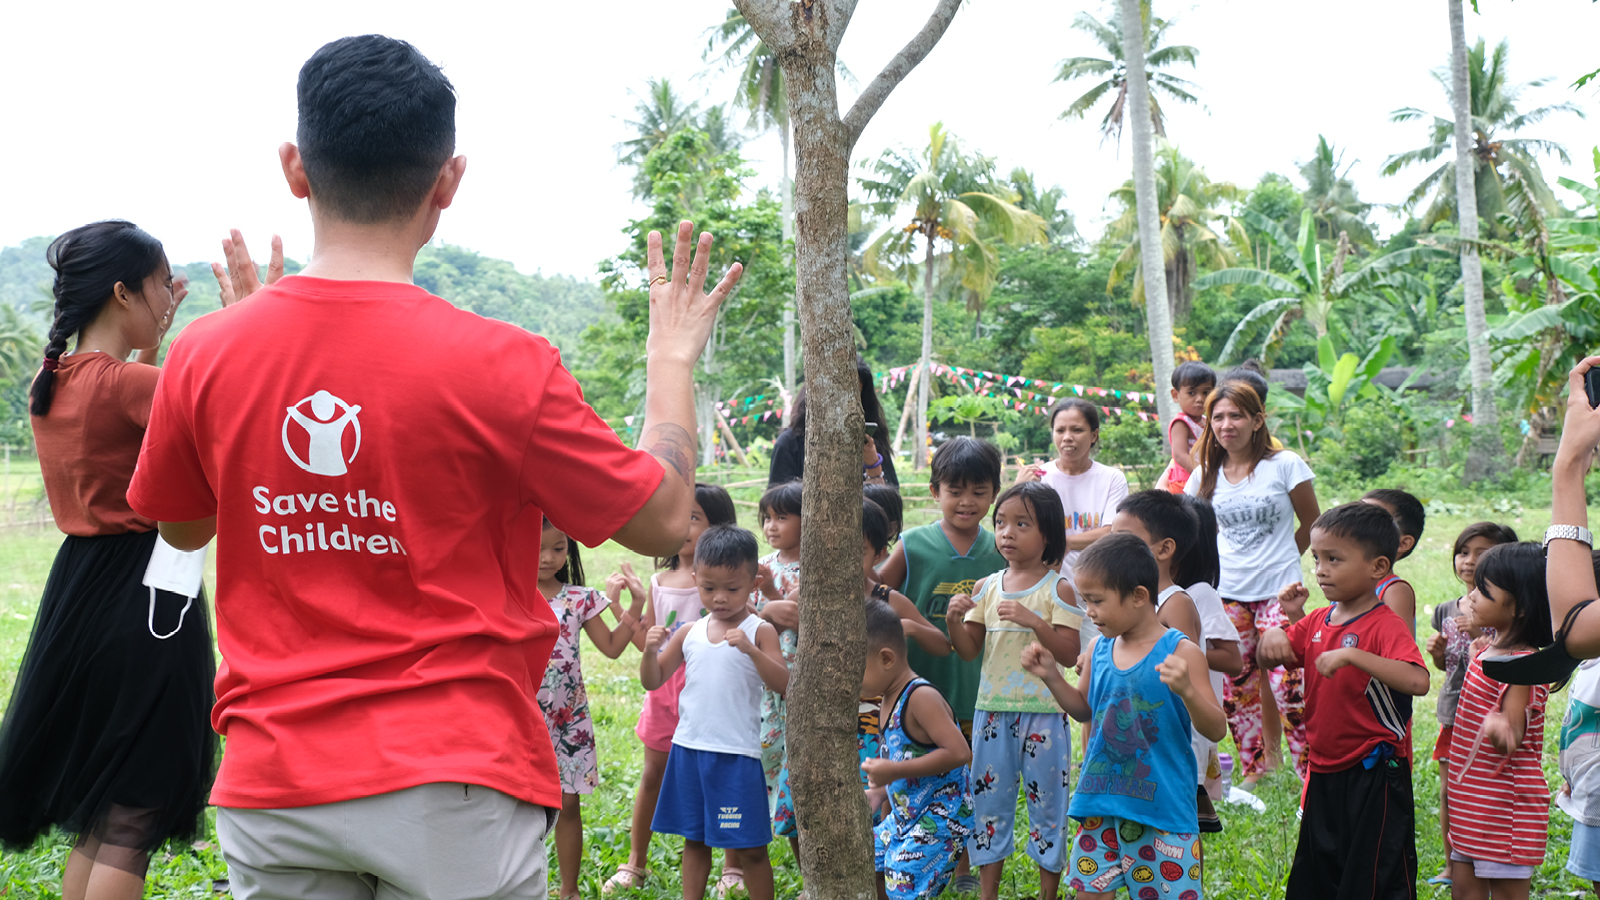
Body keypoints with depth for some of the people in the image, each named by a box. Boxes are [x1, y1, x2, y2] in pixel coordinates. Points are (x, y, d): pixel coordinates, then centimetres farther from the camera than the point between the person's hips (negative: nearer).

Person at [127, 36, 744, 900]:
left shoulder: (206, 355, -4)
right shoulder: (500, 366, -15)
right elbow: (663, 520, -2)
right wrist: (673, 354, 13)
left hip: (272, 785, 3)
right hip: (455, 786, -3)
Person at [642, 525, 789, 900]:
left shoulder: (759, 631, -6)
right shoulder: (689, 633, 6)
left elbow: (782, 682, -18)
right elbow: (653, 681, 10)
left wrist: (750, 649, -32)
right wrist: (651, 651, -11)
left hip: (737, 752, -4)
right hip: (689, 747, 5)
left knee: (750, 848, 2)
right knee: (694, 839, 15)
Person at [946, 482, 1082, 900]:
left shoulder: (1058, 590, -6)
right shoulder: (985, 588, 5)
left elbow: (1069, 655, -12)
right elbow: (969, 650, 5)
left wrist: (1034, 621, -25)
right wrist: (955, 620, -14)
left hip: (1043, 713, -4)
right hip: (992, 709, 4)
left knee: (1046, 802, 6)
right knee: (988, 800, 10)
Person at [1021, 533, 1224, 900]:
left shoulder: (1180, 653, -12)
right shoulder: (1099, 649, 4)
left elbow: (1216, 730, -13)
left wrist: (1186, 690, -30)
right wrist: (1051, 676, 5)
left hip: (1163, 806, -5)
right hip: (1101, 804, 5)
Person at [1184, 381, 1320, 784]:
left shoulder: (1285, 465, -4)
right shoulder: (1205, 477, 5)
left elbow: (1311, 526, 5)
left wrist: (1278, 559, 8)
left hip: (1277, 592, -4)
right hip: (1227, 595, 4)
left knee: (1288, 688, -10)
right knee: (1237, 690, 8)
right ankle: (1251, 772, 23)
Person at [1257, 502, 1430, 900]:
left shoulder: (1385, 625, -18)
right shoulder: (1316, 622, 5)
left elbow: (1417, 681, -34)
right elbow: (1268, 659, 11)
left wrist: (1352, 655, -39)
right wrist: (1276, 632, -10)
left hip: (1374, 775, -8)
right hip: (1325, 772, 8)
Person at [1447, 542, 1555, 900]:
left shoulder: (1522, 664, -21)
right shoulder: (1489, 651, 8)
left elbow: (1513, 734, -32)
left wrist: (1499, 726, -49)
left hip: (1503, 806, -10)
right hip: (1472, 801, 10)